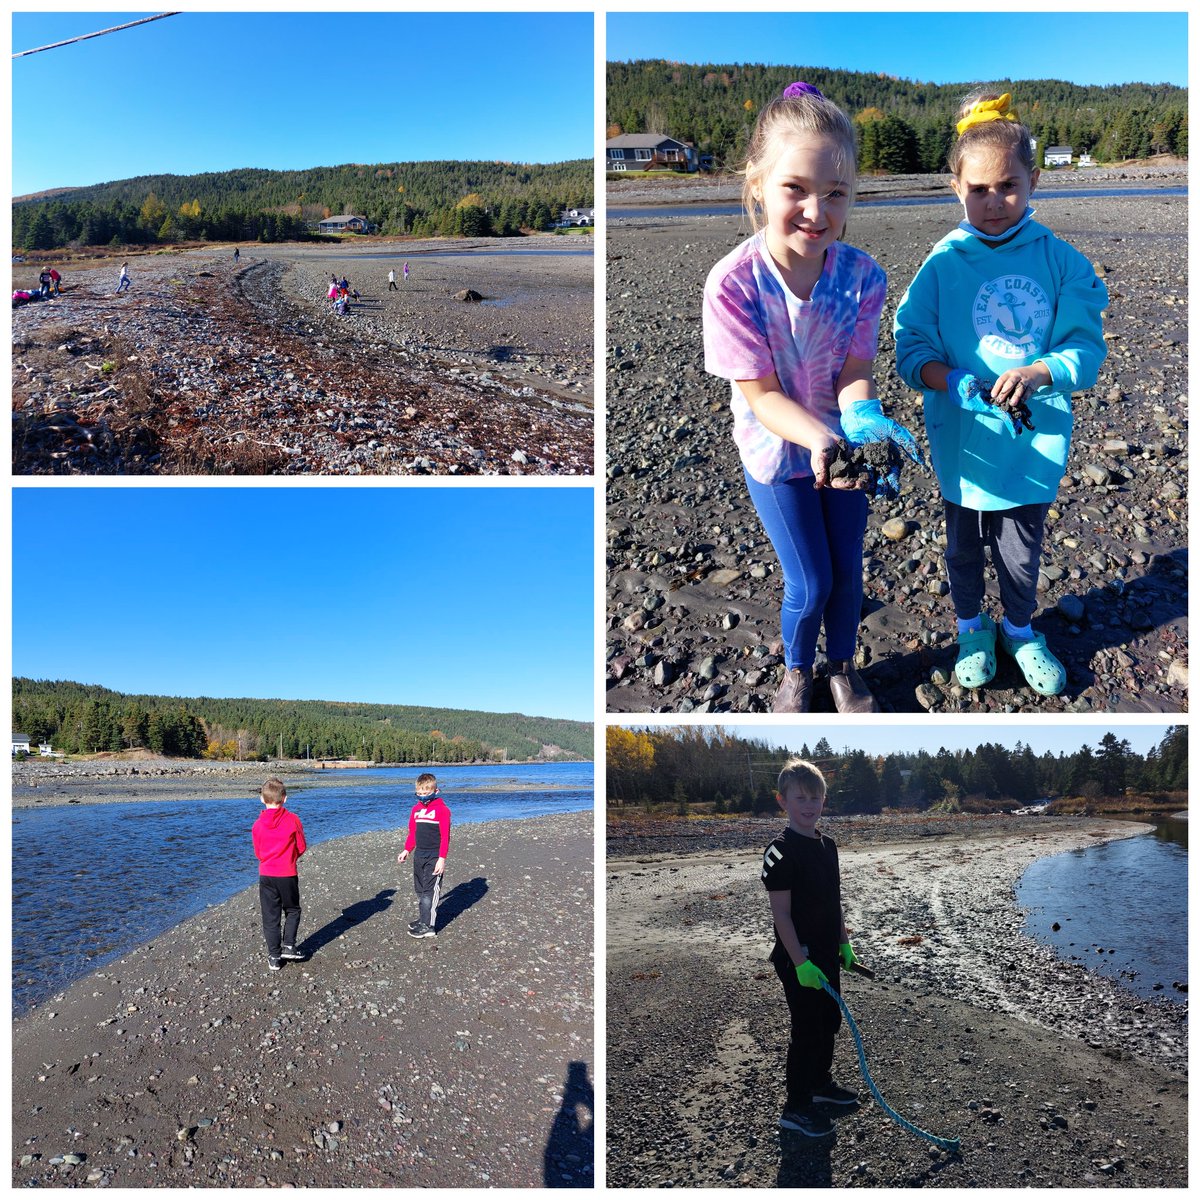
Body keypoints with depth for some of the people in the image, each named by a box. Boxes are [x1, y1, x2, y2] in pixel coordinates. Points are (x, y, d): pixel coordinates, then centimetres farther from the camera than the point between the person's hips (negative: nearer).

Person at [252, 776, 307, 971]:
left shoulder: (258, 825, -2)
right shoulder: (293, 820, -8)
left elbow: (258, 853, 8)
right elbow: (301, 848, 0)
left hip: (266, 876, 2)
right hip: (287, 875, -2)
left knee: (270, 916, 9)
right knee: (292, 911, 18)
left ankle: (274, 957, 11)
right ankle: (288, 946, 8)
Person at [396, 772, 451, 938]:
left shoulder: (442, 809, -11)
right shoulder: (416, 809, 10)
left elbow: (445, 836, -13)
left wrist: (442, 858, -17)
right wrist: (406, 850, 11)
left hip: (434, 857, -7)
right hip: (419, 855, 7)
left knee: (430, 890, -8)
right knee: (420, 890, 12)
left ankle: (428, 926, -6)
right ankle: (423, 919, 23)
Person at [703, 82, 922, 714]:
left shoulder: (861, 274, -19)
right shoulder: (733, 284, -28)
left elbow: (854, 372, -14)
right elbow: (760, 394, -24)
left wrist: (863, 419, -37)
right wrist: (822, 440, -40)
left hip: (842, 441, 3)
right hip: (777, 451, -2)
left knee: (847, 568, 17)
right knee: (809, 582, 8)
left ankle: (842, 663, 46)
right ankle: (796, 669, 41)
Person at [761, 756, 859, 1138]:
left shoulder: (827, 846, 6)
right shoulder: (781, 851, -19)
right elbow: (781, 913, -21)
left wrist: (844, 943, 15)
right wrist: (800, 962, -22)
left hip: (827, 953, 8)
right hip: (798, 959, -8)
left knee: (829, 1020, 20)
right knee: (807, 1029, 0)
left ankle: (821, 1083, 41)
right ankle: (796, 1107, 14)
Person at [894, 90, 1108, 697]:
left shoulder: (1060, 260, -7)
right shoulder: (942, 264, -10)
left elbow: (1085, 346, -8)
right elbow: (912, 350, -9)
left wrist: (1038, 373, -27)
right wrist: (954, 382, -28)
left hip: (1034, 436, 1)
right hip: (964, 441, 0)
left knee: (1022, 547, 17)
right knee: (964, 543, 19)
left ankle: (1019, 628, 44)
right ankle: (971, 625, 45)